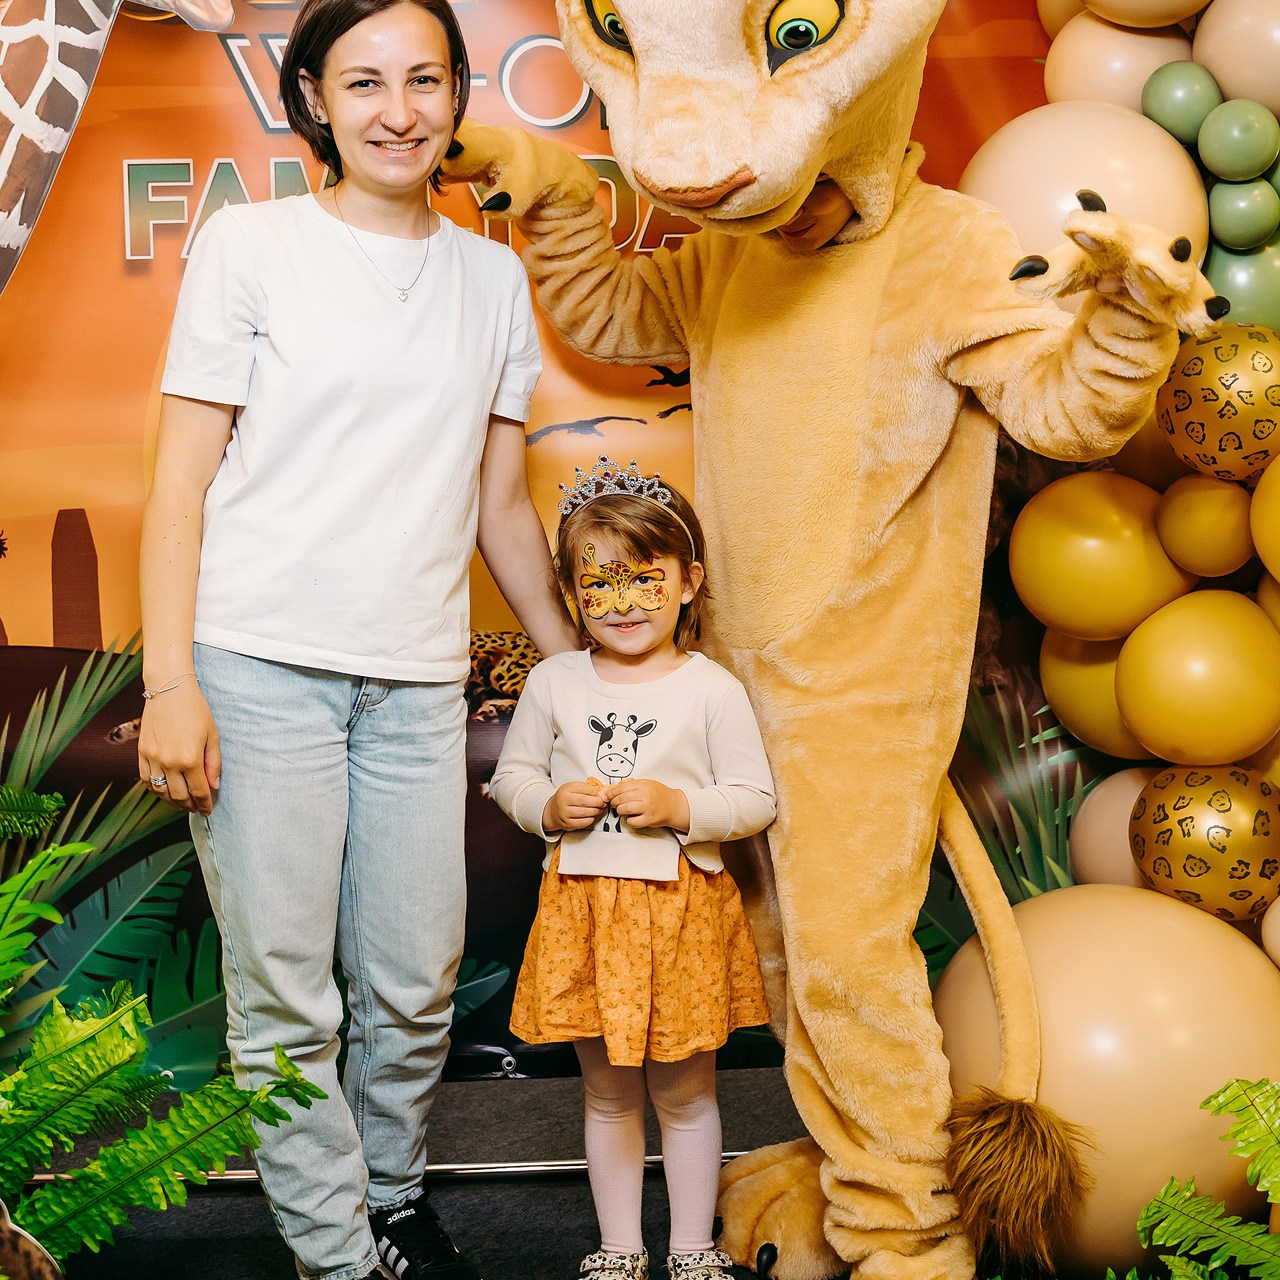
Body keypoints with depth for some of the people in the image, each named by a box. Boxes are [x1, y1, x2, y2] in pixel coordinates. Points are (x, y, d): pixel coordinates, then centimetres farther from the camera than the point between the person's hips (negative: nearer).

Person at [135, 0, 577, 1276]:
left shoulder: (493, 276, 13)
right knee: (285, 990, 0)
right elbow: (181, 481, 0)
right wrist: (170, 681, -9)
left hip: (418, 679, 3)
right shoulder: (251, 244, 3)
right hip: (258, 662, -3)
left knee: (417, 983, 7)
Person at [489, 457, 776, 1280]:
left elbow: (756, 800, -5)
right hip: (583, 908, 2)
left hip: (683, 910, -2)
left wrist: (678, 806, -19)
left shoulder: (712, 689, -7)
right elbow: (512, 776, 10)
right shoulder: (553, 684, 1)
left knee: (685, 1093, 11)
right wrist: (549, 806, -10)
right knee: (609, 1096, 15)